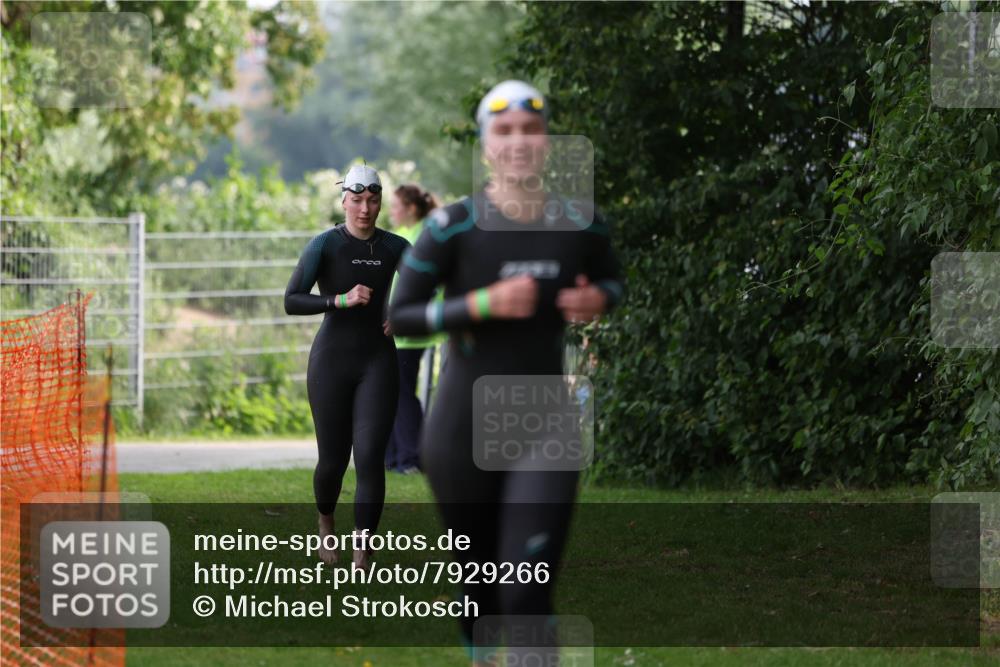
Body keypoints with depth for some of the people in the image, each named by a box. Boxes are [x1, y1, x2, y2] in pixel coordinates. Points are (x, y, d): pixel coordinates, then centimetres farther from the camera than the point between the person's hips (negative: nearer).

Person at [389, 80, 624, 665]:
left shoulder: (580, 224, -2)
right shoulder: (455, 227, -11)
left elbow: (612, 280, 18)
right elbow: (400, 315, -10)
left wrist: (598, 300, -6)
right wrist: (482, 304, -23)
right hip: (464, 428, 0)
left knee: (527, 596, -12)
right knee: (480, 579, 14)